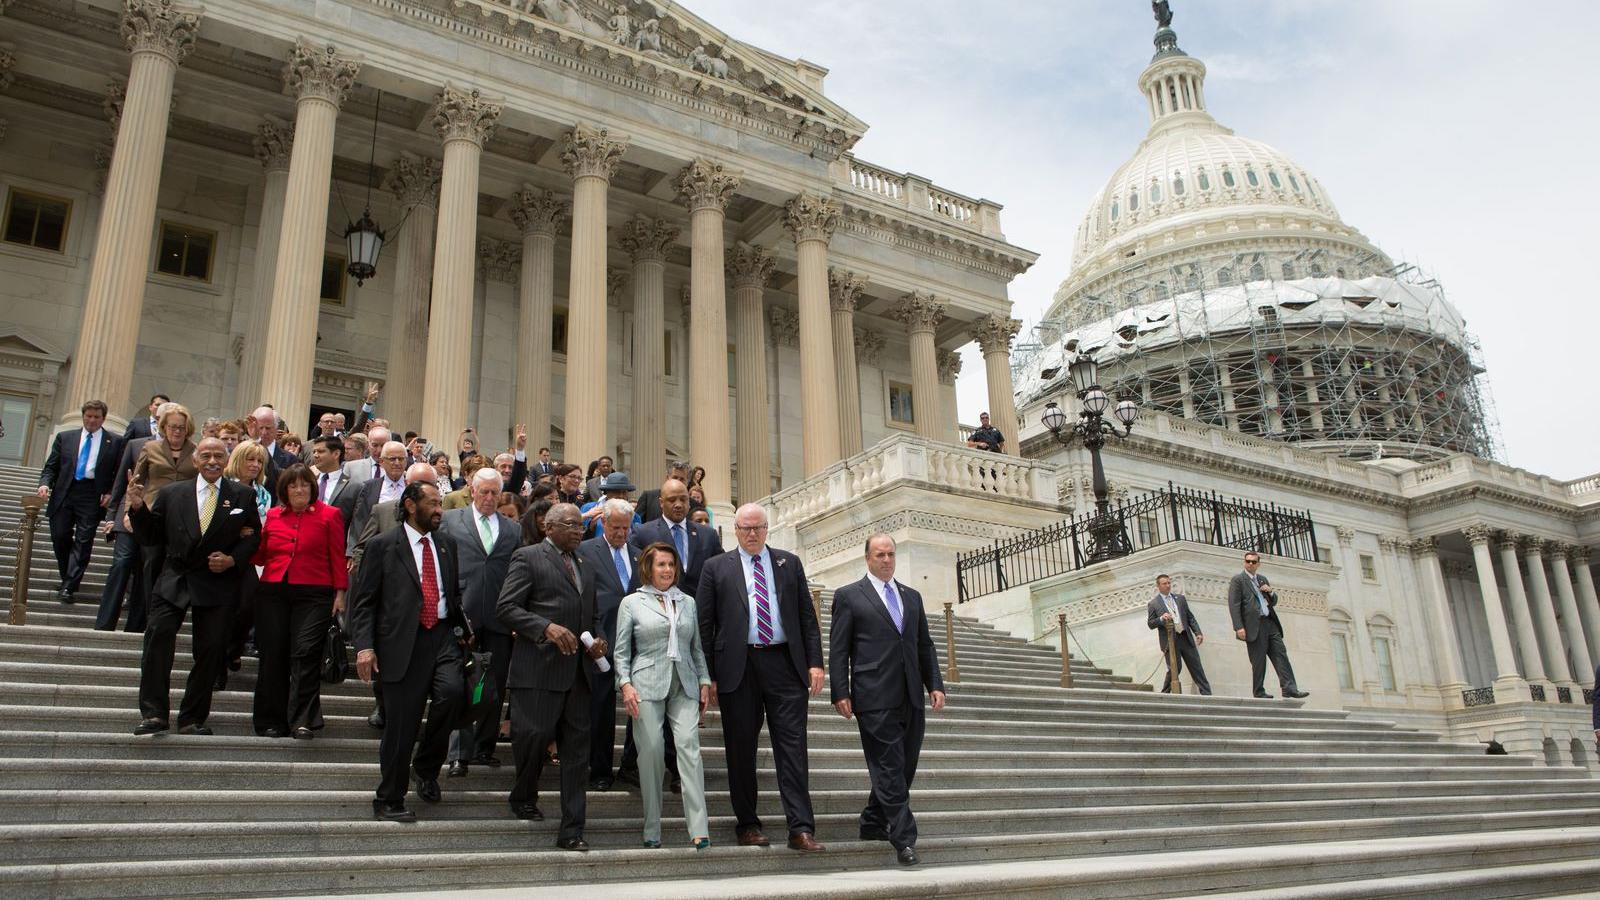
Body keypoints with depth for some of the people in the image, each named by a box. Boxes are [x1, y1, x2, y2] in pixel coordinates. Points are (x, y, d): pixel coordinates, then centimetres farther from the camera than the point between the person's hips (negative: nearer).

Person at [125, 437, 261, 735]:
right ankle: (153, 713, -7)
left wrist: (233, 560, -9)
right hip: (175, 579, 1)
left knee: (211, 649, 0)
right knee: (158, 634, -16)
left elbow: (254, 537, 7)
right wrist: (138, 507, -7)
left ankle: (193, 718, 13)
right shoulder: (171, 493, 8)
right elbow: (150, 538, 8)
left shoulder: (243, 496, 6)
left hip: (218, 583, 0)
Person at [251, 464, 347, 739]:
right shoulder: (273, 515, 13)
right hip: (272, 592, 3)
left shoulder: (329, 515, 4)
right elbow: (260, 556, 16)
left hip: (313, 595, -3)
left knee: (305, 654, -11)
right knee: (272, 656, 4)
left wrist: (340, 592, -4)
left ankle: (302, 721, -8)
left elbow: (337, 557, 2)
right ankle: (272, 721, 14)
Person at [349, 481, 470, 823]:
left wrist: (464, 629, 13)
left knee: (452, 690, -23)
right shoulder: (384, 545, 0)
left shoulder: (446, 544, 14)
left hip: (442, 635, 3)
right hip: (402, 643, -3)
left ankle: (426, 766, 3)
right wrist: (364, 646, -11)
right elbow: (363, 601, -1)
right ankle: (389, 801, 19)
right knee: (401, 726, -1)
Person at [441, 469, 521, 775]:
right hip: (463, 614, -2)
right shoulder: (451, 520, 7)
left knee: (495, 687, 8)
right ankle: (459, 754, 2)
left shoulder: (513, 529, 13)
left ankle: (484, 747, 20)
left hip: (500, 620, 3)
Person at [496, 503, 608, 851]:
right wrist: (546, 627, -20)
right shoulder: (528, 558, 1)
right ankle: (523, 797, 24)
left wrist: (599, 640, 8)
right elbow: (506, 607, -8)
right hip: (539, 668, -6)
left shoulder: (585, 567, 22)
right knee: (534, 735, -7)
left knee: (577, 748, 4)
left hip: (578, 670, 6)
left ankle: (572, 830, 9)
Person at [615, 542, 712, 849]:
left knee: (689, 746, -12)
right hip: (647, 685, -2)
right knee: (651, 752, -4)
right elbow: (621, 651, 5)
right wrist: (625, 684, -7)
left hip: (684, 685, 2)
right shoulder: (631, 602, 6)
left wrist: (704, 682, 10)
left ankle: (698, 829, -15)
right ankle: (652, 830, 8)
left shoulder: (688, 602, 16)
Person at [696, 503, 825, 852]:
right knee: (741, 750, 6)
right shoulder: (716, 567, 7)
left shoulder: (789, 563, 12)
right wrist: (707, 674, -3)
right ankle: (748, 824, 19)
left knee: (792, 746, -2)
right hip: (738, 667, -1)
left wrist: (815, 662, 1)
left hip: (785, 664, 1)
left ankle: (801, 829, 0)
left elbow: (807, 616, 10)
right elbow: (704, 624, 4)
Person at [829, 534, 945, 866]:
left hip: (911, 700, 6)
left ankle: (874, 824, 24)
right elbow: (838, 650, -1)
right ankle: (903, 838, 0)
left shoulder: (912, 597, 18)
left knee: (903, 767, 9)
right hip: (875, 699, -6)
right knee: (889, 768, -5)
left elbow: (925, 646, 19)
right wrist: (840, 693, -9)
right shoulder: (849, 596, 3)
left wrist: (935, 685, 8)